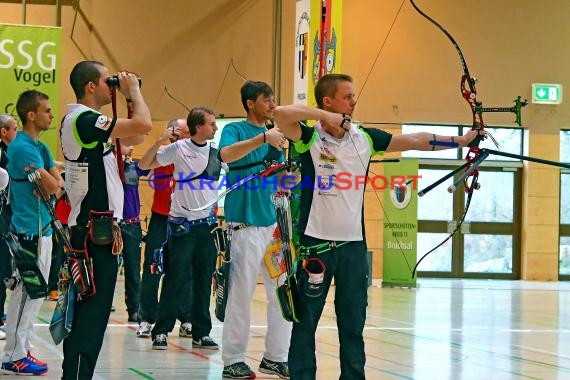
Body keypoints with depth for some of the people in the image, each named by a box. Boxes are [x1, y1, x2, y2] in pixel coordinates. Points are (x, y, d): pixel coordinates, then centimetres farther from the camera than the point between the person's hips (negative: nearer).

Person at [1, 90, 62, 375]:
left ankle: (23, 350, 20)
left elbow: (60, 185, 10)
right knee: (26, 292, -6)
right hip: (29, 230, -10)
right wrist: (51, 183, 3)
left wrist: (50, 186, -10)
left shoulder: (41, 147, 15)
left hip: (43, 227, 10)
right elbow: (52, 186, -18)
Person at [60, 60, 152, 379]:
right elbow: (144, 125, -25)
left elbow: (133, 138, 21)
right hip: (95, 231, -10)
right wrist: (133, 90, -8)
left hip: (91, 228, 10)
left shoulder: (82, 120, 14)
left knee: (87, 309, 13)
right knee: (92, 309, -9)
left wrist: (129, 98, 12)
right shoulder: (85, 120, -17)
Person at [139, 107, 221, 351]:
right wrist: (161, 140, -16)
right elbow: (144, 165, -4)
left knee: (204, 282, 8)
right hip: (182, 225, -4)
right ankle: (161, 331, 5)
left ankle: (201, 333, 15)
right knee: (175, 280, -3)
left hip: (207, 223, 4)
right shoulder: (178, 149, -5)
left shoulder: (217, 150, 4)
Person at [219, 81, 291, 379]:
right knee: (241, 294, -6)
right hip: (245, 224, -6)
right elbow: (226, 154, -23)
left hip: (274, 223, 7)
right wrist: (263, 138, -27)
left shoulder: (275, 135, 17)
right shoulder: (235, 130, 0)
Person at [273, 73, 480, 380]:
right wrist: (323, 116, -20)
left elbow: (415, 141, 5)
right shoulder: (309, 138, -7)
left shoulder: (365, 138, 6)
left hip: (353, 243, 4)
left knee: (353, 322, 9)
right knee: (306, 320, 3)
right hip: (315, 242, -4)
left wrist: (462, 140, 1)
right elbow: (280, 114, -24)